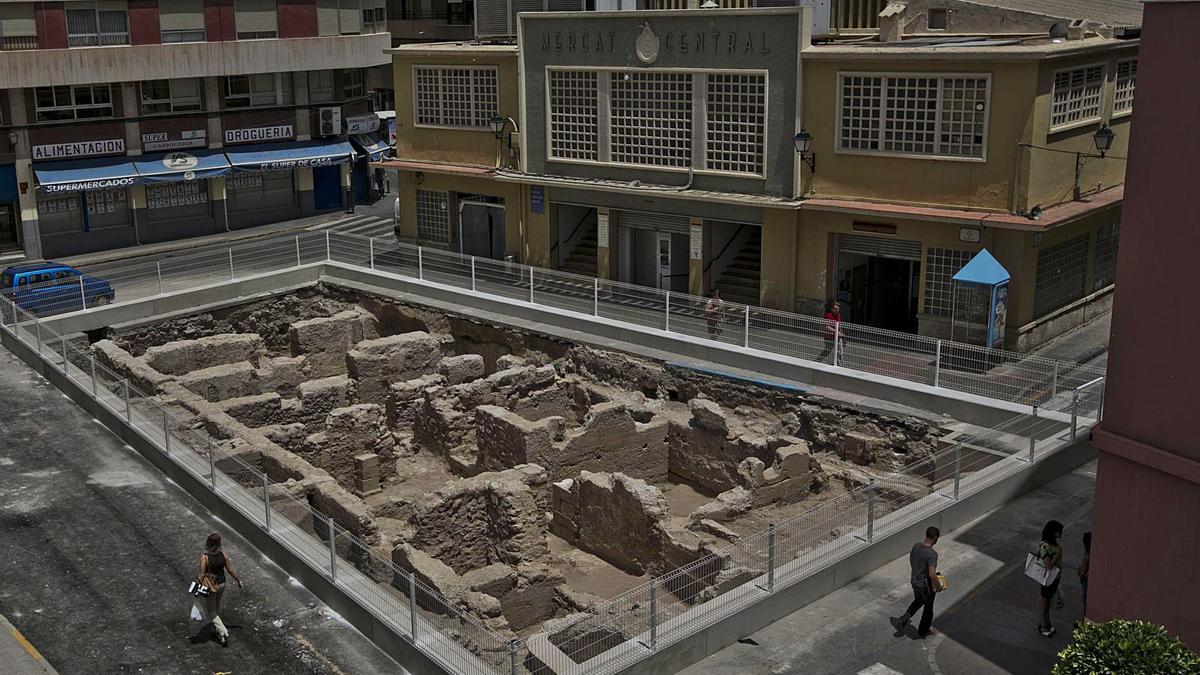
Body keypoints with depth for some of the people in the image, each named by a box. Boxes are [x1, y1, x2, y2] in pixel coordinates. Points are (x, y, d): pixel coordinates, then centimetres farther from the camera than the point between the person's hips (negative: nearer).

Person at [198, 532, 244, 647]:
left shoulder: (204, 557, -25)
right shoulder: (224, 555, -14)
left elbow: (202, 575, -20)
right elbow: (231, 570, -5)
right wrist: (239, 581, 10)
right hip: (221, 584, 4)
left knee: (211, 612, 11)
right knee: (217, 607, 27)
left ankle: (224, 633, 2)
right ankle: (216, 629, 43)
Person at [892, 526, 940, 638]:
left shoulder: (916, 546, -8)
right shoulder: (932, 554, -30)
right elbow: (932, 574, -32)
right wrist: (935, 587, -15)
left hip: (914, 581, 6)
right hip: (926, 585, -6)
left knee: (918, 601, 30)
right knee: (928, 607, 18)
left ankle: (901, 621, 24)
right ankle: (923, 630, 37)